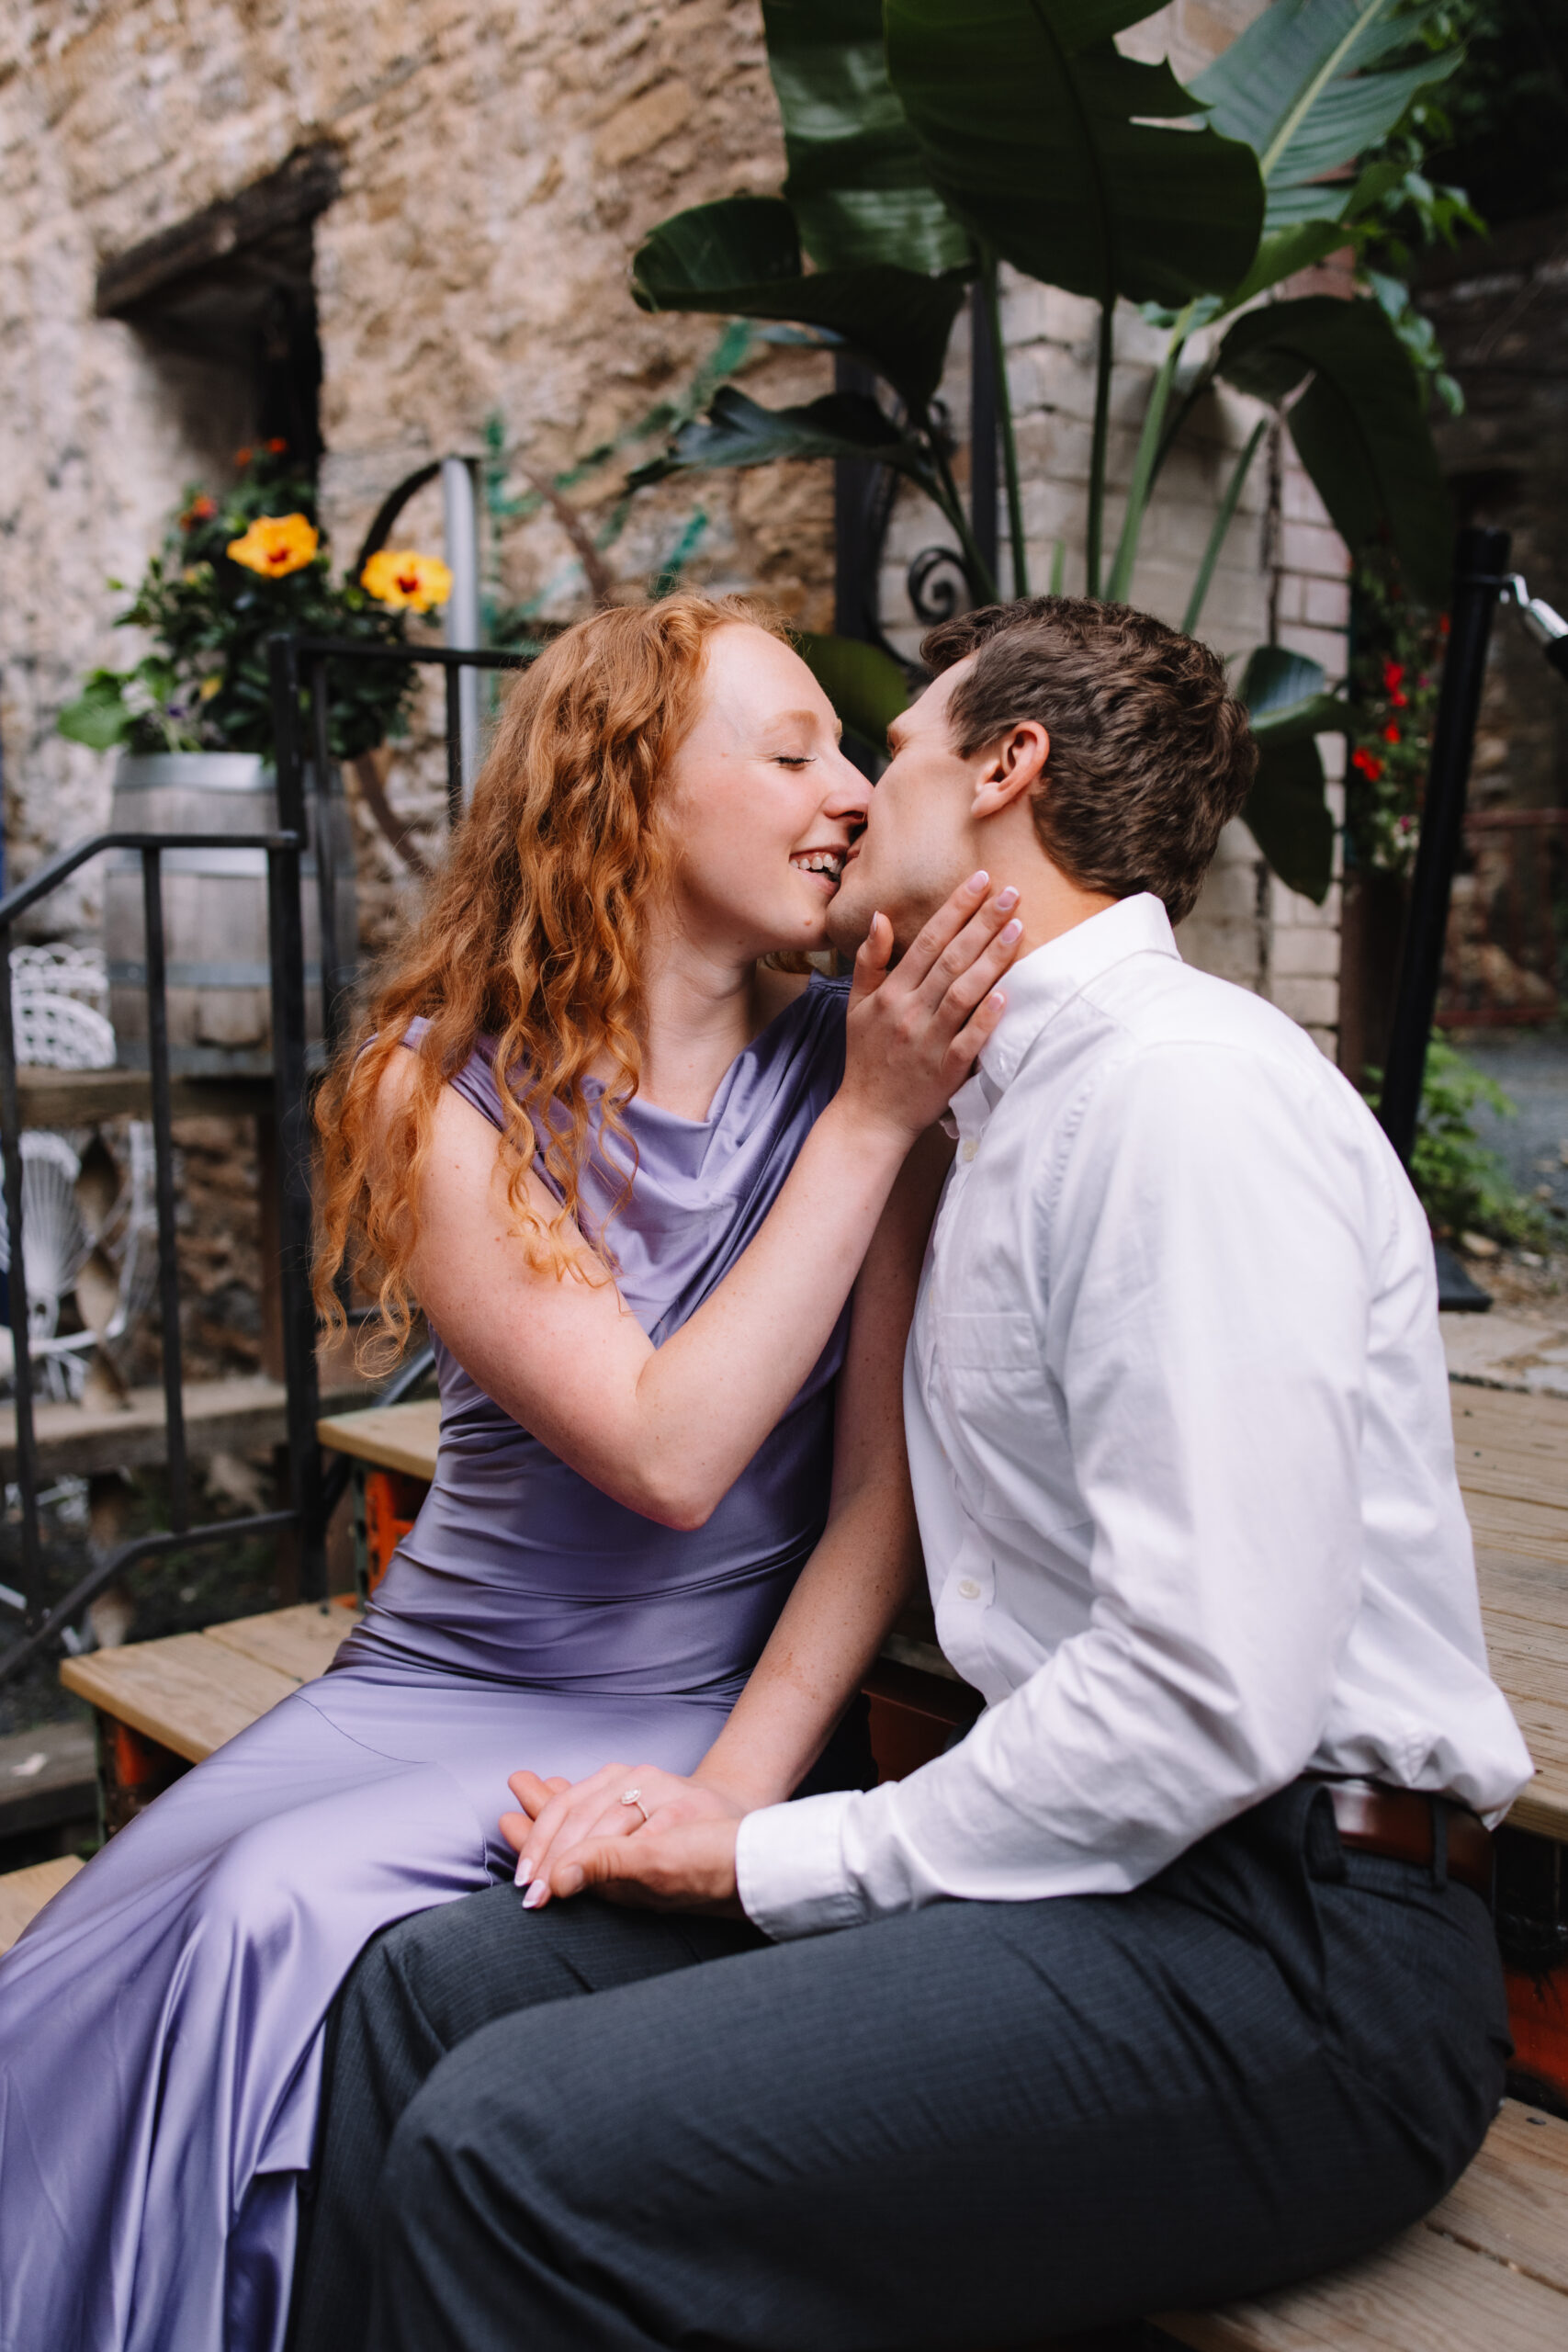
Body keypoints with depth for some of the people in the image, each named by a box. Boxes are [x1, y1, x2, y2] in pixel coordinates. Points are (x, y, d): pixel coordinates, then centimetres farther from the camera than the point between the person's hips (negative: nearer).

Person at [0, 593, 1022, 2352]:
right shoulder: (443, 1096, -7)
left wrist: (730, 1795, -16)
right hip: (438, 1679, 2)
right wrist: (870, 1127, -18)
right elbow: (666, 1452, -19)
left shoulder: (856, 1061, -4)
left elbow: (882, 1487, -6)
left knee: (288, 1912, -23)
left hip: (708, 1707, -1)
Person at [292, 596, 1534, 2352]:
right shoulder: (1015, 1105, 15)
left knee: (512, 2144, -21)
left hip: (1283, 1955, -8)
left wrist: (779, 1860, -12)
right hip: (1106, 1869, 8)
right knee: (433, 1979, 0)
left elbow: (1214, 1697, -23)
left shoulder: (1186, 1088, -16)